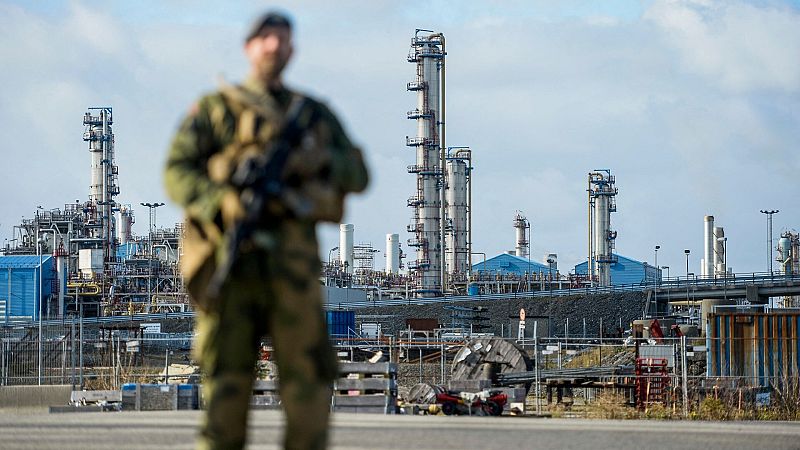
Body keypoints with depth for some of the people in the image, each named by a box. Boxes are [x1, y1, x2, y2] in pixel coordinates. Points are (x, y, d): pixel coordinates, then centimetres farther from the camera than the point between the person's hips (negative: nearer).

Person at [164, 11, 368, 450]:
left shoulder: (316, 114, 22)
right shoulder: (215, 108, 13)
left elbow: (357, 174, 16)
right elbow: (178, 172, 2)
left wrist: (320, 160, -6)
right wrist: (226, 204, -17)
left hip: (293, 260, 2)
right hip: (232, 255, -2)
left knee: (309, 372, -6)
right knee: (227, 376, -5)